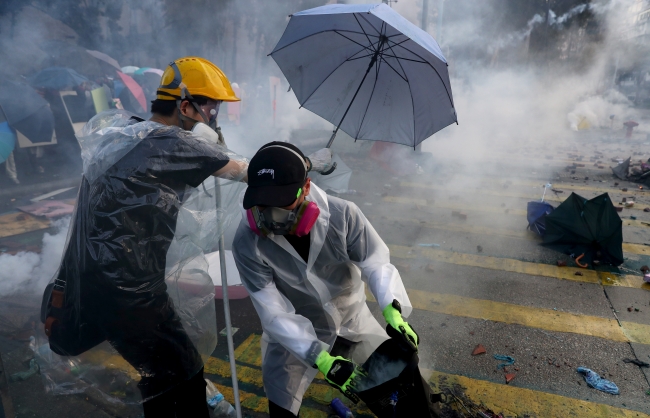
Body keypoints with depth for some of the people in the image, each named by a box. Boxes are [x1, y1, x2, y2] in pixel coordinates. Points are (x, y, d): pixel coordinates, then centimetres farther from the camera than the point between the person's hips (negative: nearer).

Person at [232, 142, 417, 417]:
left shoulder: (342, 215, -26)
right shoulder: (247, 243, -27)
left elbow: (376, 263, -21)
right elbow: (274, 314, -25)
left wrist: (394, 311, -40)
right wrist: (321, 359, -34)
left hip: (353, 320, 2)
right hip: (294, 335, -1)